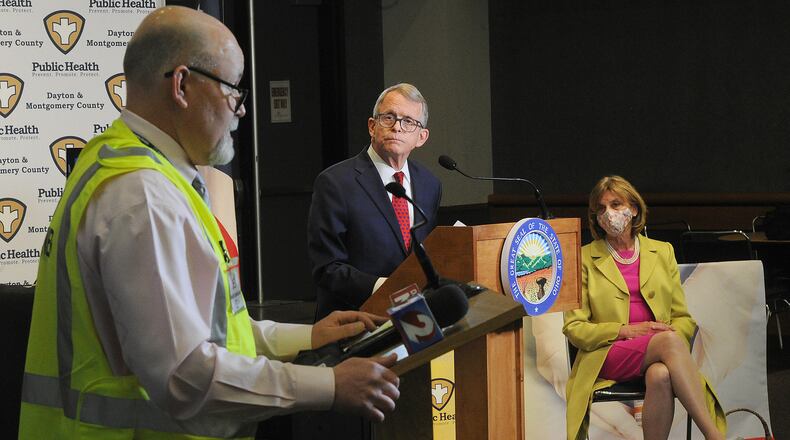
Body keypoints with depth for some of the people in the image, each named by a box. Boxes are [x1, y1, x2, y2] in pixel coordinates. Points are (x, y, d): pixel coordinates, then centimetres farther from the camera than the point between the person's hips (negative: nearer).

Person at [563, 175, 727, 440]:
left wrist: (672, 335, -7)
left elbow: (684, 319, 17)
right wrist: (626, 331, -10)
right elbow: (573, 328, 3)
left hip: (659, 355, 2)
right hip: (607, 356, -2)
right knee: (669, 342, -34)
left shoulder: (662, 252, 19)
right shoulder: (585, 258, 9)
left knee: (660, 375, -37)